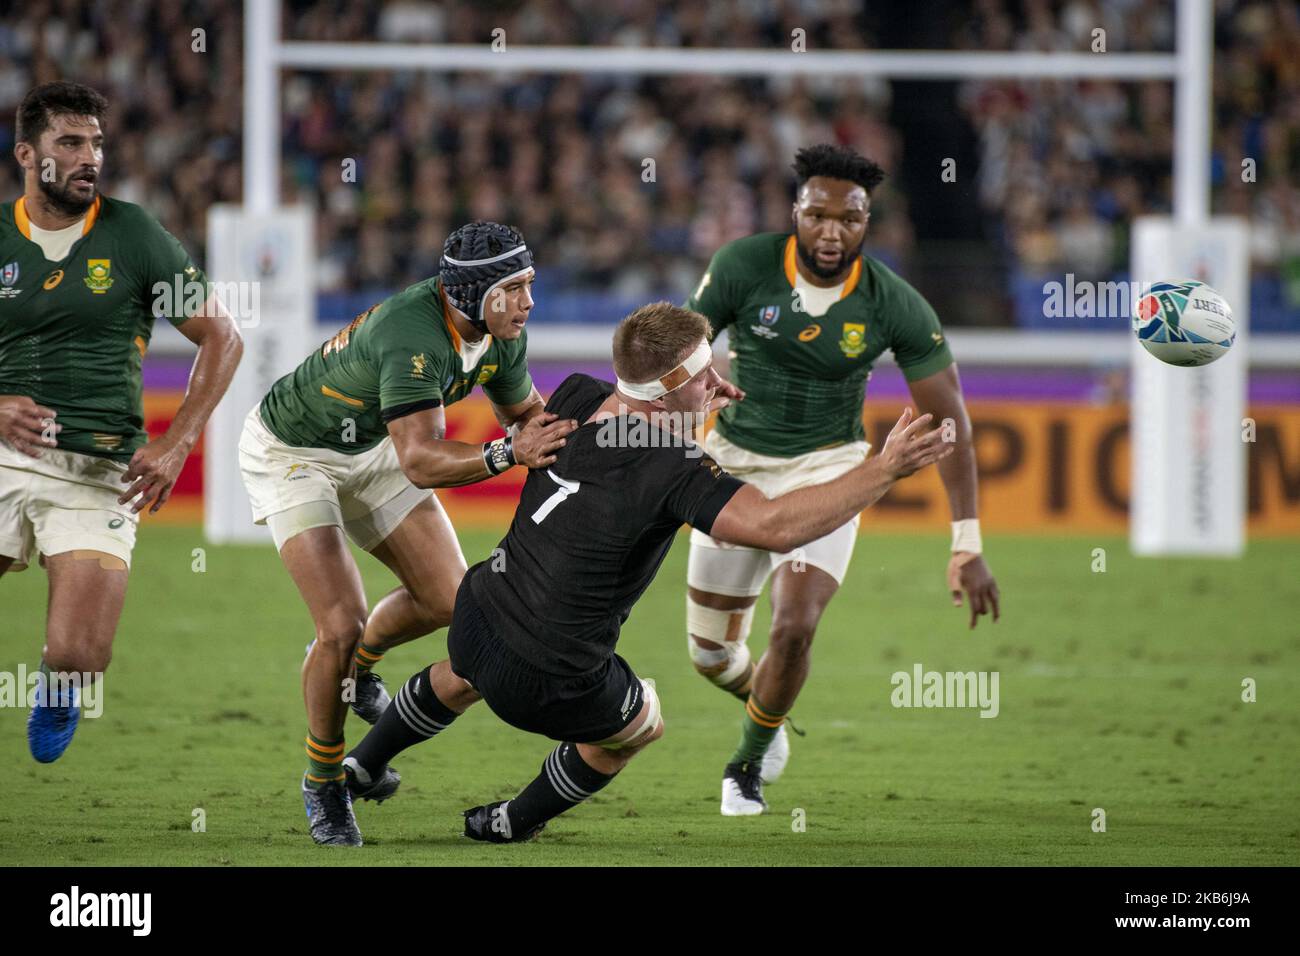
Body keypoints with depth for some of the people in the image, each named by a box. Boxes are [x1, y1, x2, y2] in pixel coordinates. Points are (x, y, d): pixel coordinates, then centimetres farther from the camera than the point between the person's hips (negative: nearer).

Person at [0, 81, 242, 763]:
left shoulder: (134, 236, 1)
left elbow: (221, 337, 6)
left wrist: (177, 444, -3)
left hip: (99, 474, -1)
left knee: (76, 660, -12)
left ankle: (56, 693, 26)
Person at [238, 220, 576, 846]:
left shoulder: (501, 335, -15)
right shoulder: (413, 335, -40)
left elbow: (523, 411, 5)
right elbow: (421, 462, -48)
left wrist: (548, 433, -17)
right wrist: (508, 453, -60)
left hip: (369, 451, 7)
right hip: (291, 456, -7)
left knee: (447, 600, 4)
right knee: (342, 625, -17)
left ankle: (357, 660, 37)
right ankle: (322, 784, 5)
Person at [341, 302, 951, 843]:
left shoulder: (577, 399, -7)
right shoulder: (674, 473, -29)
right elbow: (774, 526, -37)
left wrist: (691, 407, 12)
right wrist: (884, 470, -35)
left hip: (478, 617, 6)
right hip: (552, 686, -6)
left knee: (462, 677, 43)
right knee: (641, 725, 29)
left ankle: (363, 764, 60)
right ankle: (516, 821, 44)